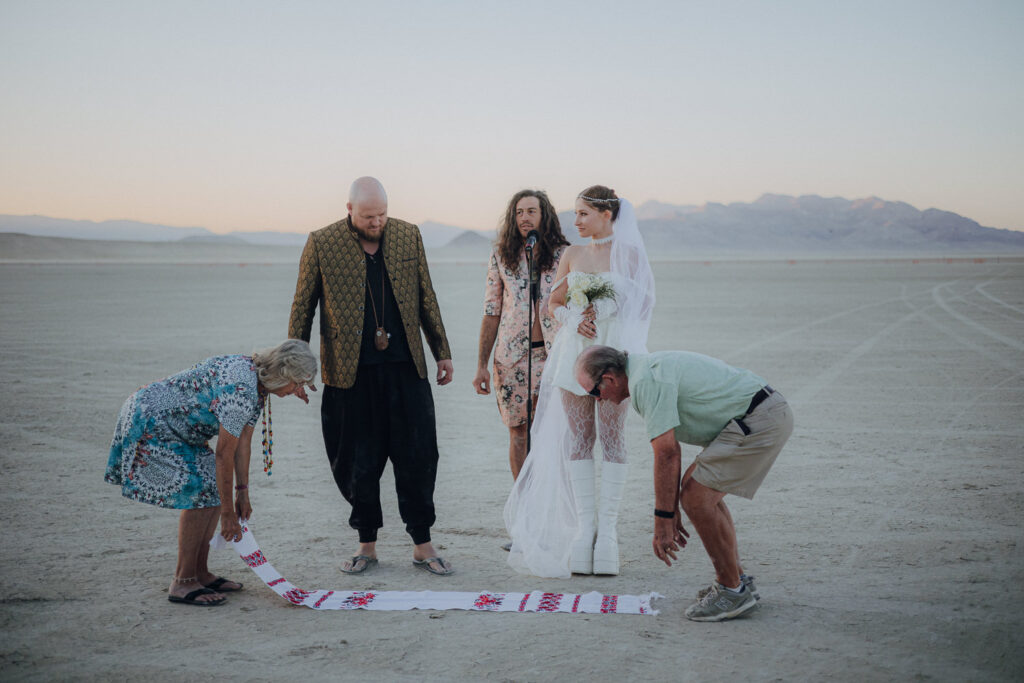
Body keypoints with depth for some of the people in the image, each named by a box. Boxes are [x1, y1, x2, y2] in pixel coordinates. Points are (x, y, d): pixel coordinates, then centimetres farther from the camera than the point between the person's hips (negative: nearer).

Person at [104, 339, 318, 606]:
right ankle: (182, 584, -5)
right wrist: (228, 514, -19)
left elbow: (242, 441, 5)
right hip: (148, 423, -10)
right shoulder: (240, 391, -30)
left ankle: (200, 573, 14)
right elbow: (224, 455, -26)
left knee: (216, 488, 6)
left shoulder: (258, 383, 0)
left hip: (172, 428, 10)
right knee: (201, 493, -13)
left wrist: (242, 493, 6)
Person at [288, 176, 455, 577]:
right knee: (358, 464, 6)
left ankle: (422, 545, 15)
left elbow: (426, 298, 13)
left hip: (405, 367, 2)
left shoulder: (408, 236, 6)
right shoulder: (322, 244, -2)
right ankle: (367, 546, 22)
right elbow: (302, 308, 4)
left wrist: (442, 352, 13)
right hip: (350, 372, -2)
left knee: (417, 457, 3)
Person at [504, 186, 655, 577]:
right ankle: (584, 525, 9)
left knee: (611, 436, -2)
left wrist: (602, 312, -12)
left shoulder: (629, 253, 1)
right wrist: (575, 320, -7)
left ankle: (607, 527, 4)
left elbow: (639, 303, 0)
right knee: (578, 437, 2)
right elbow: (554, 303, 12)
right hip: (575, 351, 3)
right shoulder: (572, 255, 11)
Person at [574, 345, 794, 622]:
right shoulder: (650, 367, 18)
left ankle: (733, 591, 3)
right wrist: (672, 512, 24)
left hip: (759, 422, -11)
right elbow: (671, 450, 22)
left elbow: (666, 453, -19)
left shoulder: (646, 380, -15)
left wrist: (662, 521, -14)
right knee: (696, 485, 17)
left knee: (696, 497, -10)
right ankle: (737, 580, 22)